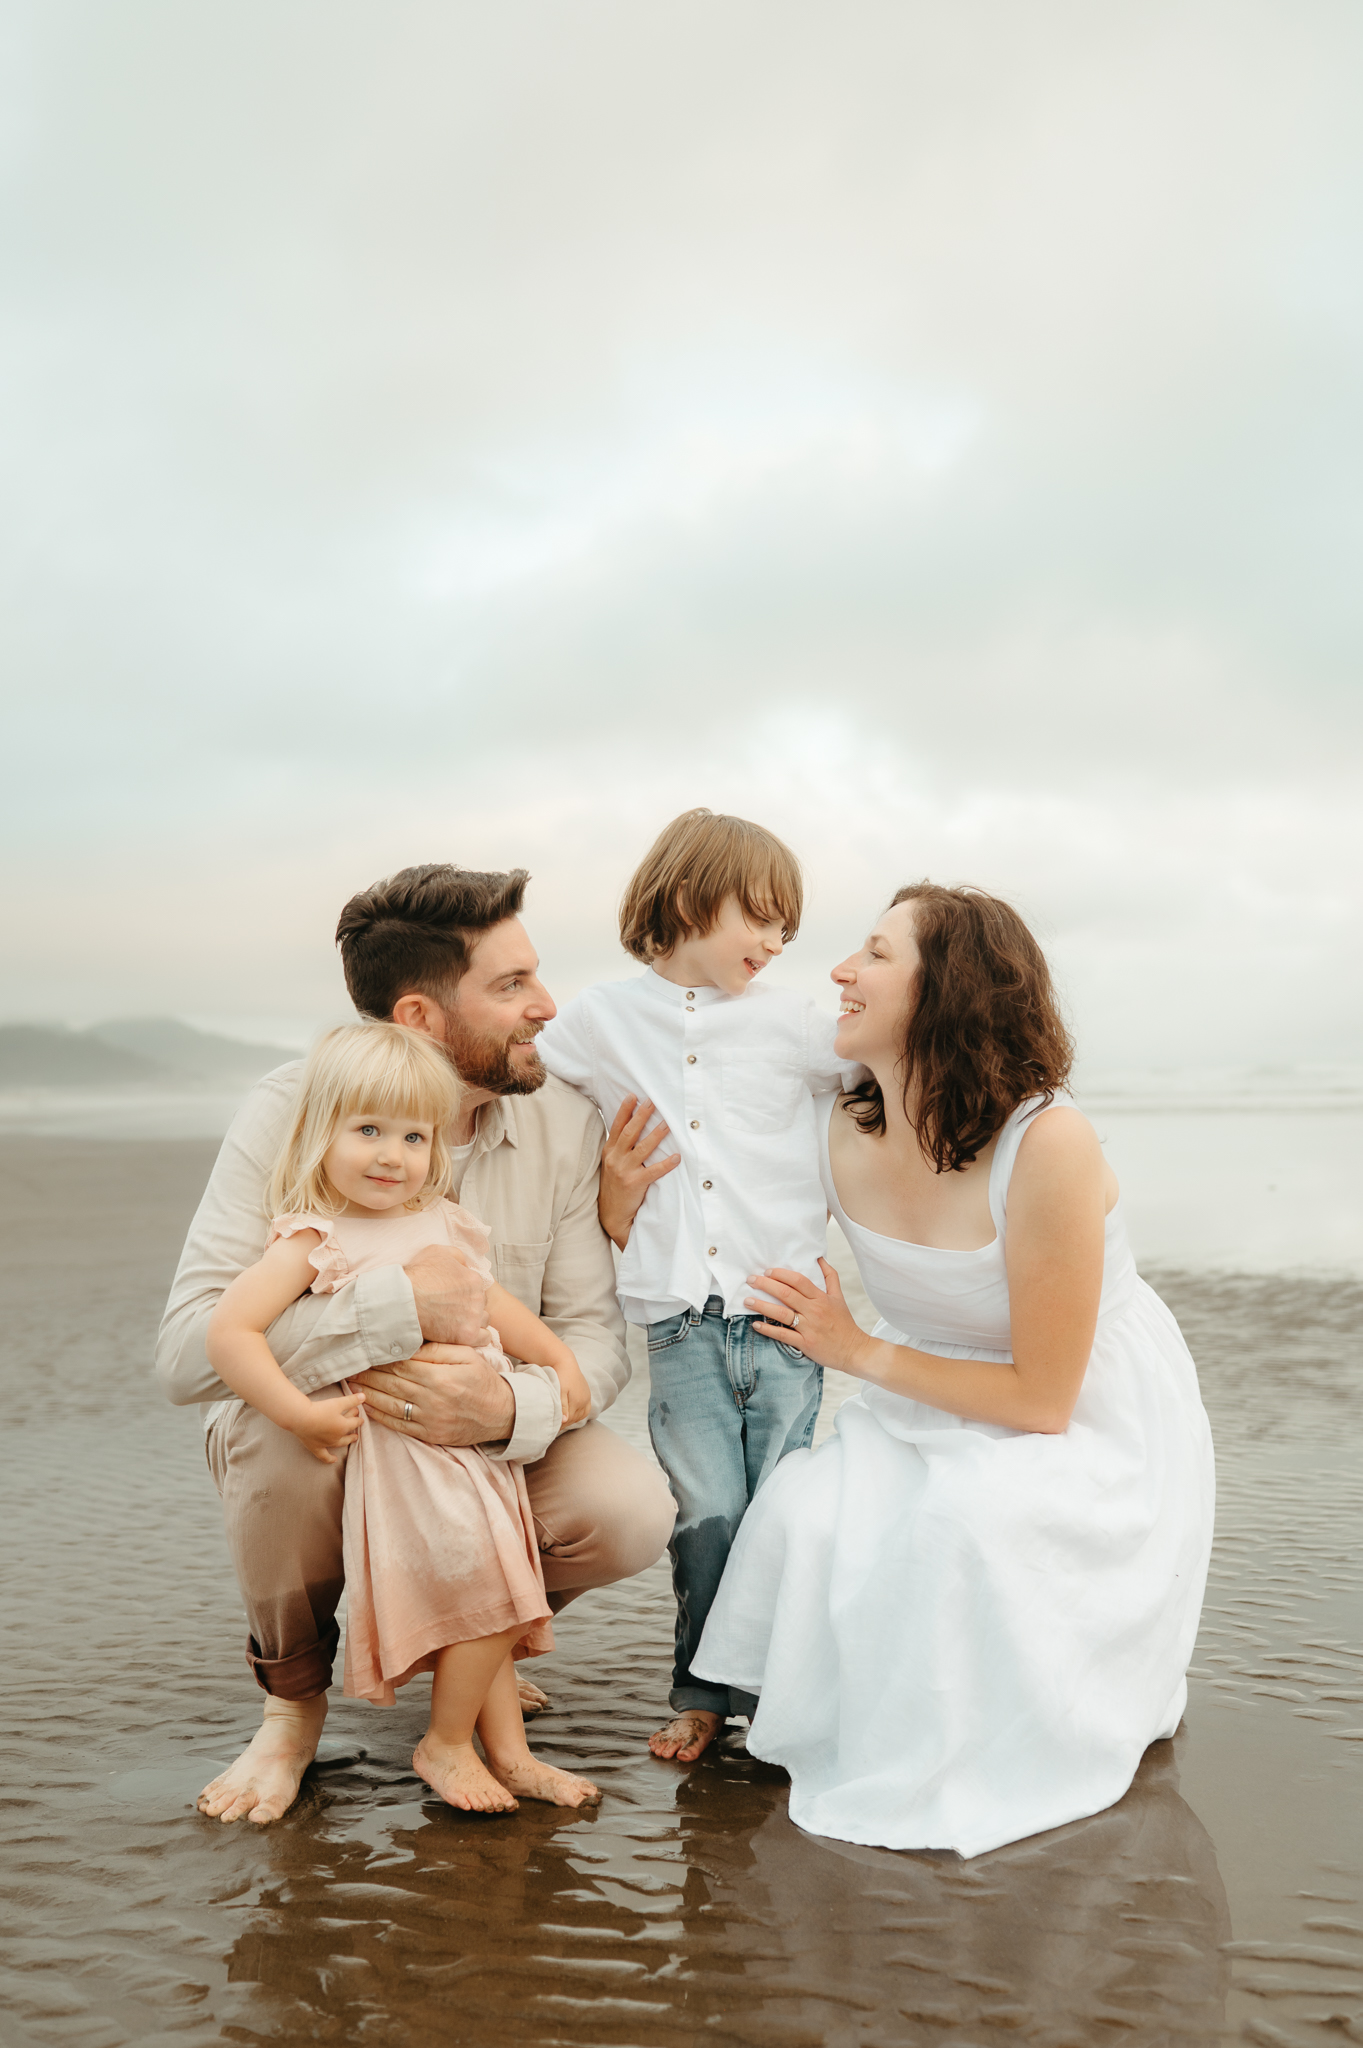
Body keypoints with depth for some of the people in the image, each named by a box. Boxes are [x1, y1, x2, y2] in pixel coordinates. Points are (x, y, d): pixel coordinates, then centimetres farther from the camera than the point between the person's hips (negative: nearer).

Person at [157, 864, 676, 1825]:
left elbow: (595, 1338, -14)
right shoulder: (294, 1110, -22)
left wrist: (510, 1408, -37)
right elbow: (188, 1349, -32)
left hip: (484, 1438, 3)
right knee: (275, 1412, -36)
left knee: (634, 1511, -24)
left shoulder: (565, 1122, -12)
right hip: (314, 1447, -2)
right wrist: (401, 1306, -40)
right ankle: (295, 1694, -5)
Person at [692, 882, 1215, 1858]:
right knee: (803, 1511, -22)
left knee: (967, 1517, -34)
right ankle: (869, 1728, 6)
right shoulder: (841, 1136, -10)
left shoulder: (1048, 1144, -29)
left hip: (1097, 1429, -5)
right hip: (944, 1413, 5)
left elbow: (1042, 1398, -22)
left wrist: (864, 1353, -17)